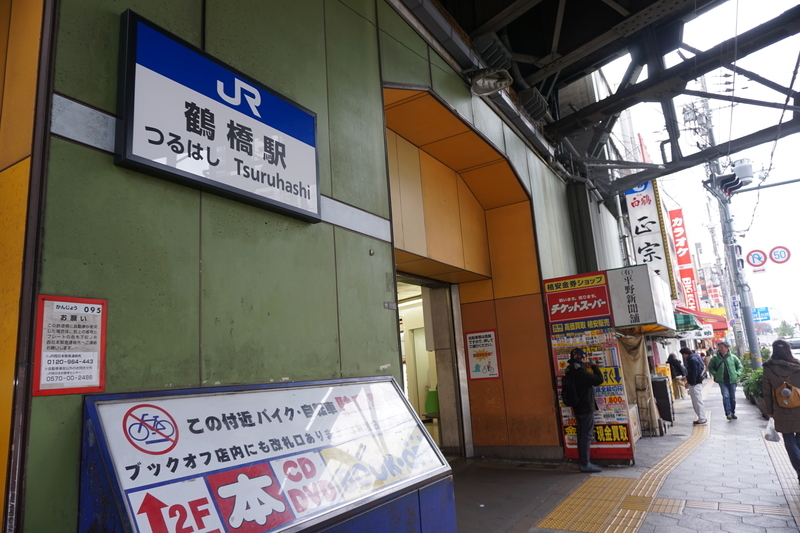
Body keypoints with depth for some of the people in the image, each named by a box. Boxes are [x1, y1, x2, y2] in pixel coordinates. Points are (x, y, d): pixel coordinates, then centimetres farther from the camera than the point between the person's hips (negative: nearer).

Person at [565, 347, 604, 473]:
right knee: (586, 436, -4)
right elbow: (599, 379, -16)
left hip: (578, 408, 9)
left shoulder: (571, 373, 9)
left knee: (582, 436, 13)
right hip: (586, 409, -9)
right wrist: (594, 367, -7)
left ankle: (584, 462, 19)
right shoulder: (582, 373, -21)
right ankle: (585, 464, 0)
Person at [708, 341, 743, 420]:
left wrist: (737, 374, 1)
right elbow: (710, 367, 10)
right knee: (725, 396, -15)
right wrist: (715, 374, -2)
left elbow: (739, 366, 13)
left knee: (733, 397, 9)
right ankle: (728, 412, -17)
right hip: (722, 381, -1)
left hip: (732, 380, 2)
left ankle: (733, 413, 22)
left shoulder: (733, 357, 3)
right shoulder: (715, 358, 1)